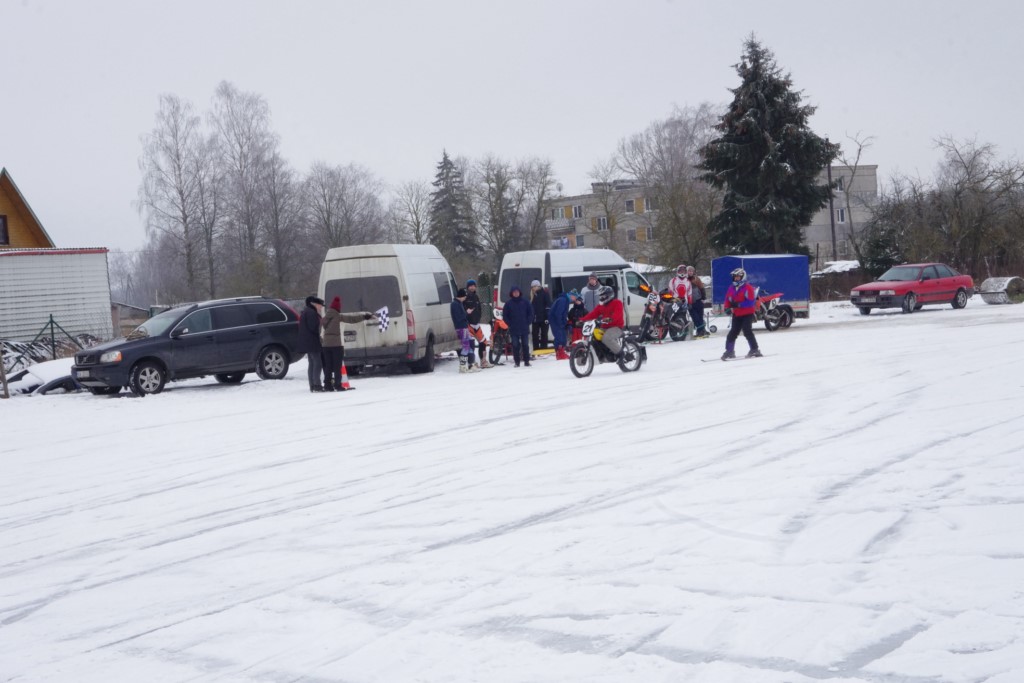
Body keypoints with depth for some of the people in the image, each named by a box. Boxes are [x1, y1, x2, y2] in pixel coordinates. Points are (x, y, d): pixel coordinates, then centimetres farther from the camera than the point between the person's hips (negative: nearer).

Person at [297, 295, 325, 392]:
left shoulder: (305, 312, 21)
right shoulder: (311, 313, -14)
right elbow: (313, 328, -21)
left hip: (307, 343, 11)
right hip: (313, 343, -11)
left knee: (312, 364, 12)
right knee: (318, 363, -11)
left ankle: (312, 385, 13)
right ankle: (316, 384, -15)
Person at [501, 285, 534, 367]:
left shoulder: (525, 302, 3)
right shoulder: (508, 303, 1)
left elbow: (531, 313, 7)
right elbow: (505, 315, 4)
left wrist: (527, 322, -2)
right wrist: (510, 324, -3)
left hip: (524, 329, 0)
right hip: (514, 329, 0)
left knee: (525, 345, 4)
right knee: (515, 345, -1)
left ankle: (526, 361, 10)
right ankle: (517, 362, 5)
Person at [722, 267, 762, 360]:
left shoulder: (748, 288, -12)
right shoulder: (731, 288, 9)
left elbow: (751, 302, -19)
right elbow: (728, 299, 15)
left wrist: (738, 304, -25)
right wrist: (728, 307, -6)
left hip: (748, 313, -6)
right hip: (736, 314, 7)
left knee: (747, 331, -13)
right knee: (733, 332, 4)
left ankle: (755, 350, -4)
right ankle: (729, 351, 9)